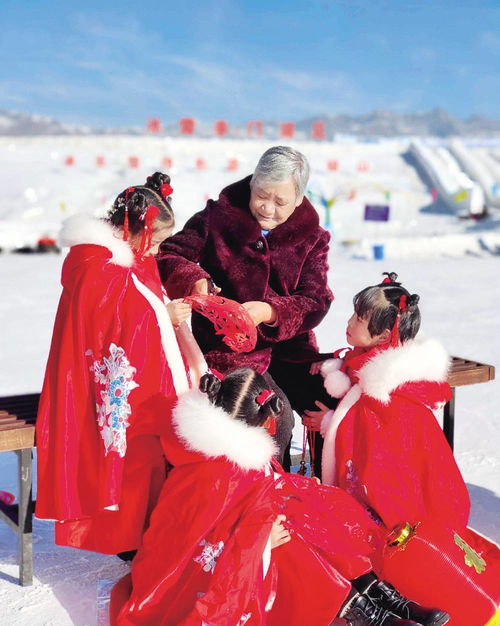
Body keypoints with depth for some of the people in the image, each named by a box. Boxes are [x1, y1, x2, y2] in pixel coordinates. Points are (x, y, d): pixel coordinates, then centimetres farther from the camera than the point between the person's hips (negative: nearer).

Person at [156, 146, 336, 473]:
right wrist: (194, 279, -25)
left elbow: (315, 302, -5)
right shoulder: (219, 217, -2)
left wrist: (271, 312, -26)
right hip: (229, 347, -3)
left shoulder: (312, 236, 3)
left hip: (290, 347, 3)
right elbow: (167, 256, -2)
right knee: (278, 420, -26)